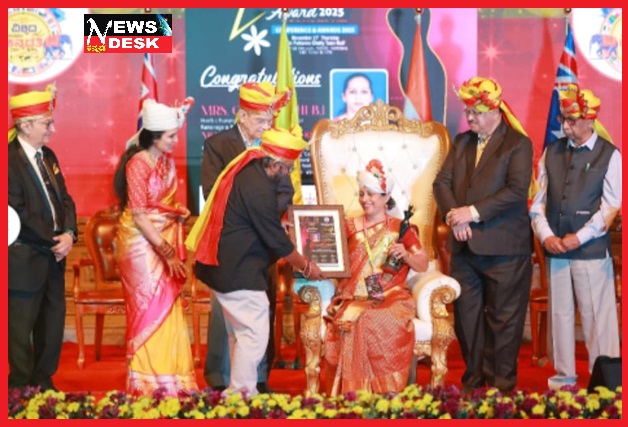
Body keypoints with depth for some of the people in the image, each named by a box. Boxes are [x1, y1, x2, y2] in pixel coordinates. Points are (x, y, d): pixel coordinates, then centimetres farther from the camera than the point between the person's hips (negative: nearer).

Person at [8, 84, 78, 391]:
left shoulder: (47, 156, 10)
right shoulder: (10, 161, -16)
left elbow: (64, 199, 11)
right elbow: (18, 215, -20)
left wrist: (69, 234, -7)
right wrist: (53, 243, -13)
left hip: (53, 256, 8)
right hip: (25, 260, -8)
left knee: (52, 325, 14)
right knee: (21, 329, 4)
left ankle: (43, 383, 27)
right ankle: (22, 389, 15)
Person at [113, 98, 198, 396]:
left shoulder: (167, 160, 7)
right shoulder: (138, 164, -15)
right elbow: (139, 216, -17)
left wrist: (179, 213, -4)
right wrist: (167, 252, -17)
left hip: (165, 239, 7)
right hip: (142, 241, -7)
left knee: (168, 305, 7)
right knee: (149, 305, -3)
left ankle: (168, 375, 13)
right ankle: (148, 380, 5)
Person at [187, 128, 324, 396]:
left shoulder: (245, 170, 8)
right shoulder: (259, 188, -22)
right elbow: (276, 239, -15)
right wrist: (305, 266, -1)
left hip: (219, 264, 11)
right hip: (237, 272, -11)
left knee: (240, 331, 17)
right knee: (255, 332, -5)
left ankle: (238, 392, 24)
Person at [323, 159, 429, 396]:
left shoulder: (402, 228, 12)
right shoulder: (350, 227, 16)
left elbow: (423, 265, 8)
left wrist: (406, 256, -10)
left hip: (391, 297, -1)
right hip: (353, 297, 1)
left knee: (381, 322, -34)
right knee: (350, 322, -32)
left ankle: (384, 393, -25)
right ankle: (353, 392, -24)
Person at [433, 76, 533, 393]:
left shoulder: (517, 144, -5)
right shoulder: (461, 142, 15)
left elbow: (516, 191, -16)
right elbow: (442, 182, 8)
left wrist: (473, 212, -18)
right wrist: (452, 215, -11)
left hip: (503, 248, -6)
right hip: (464, 246, 6)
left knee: (502, 319, 1)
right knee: (466, 316, 10)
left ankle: (502, 383, 10)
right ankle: (473, 379, 21)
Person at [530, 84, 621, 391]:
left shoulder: (609, 155, -2)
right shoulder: (551, 152, 9)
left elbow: (611, 207, -6)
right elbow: (539, 199, 9)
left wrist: (579, 238, -10)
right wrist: (545, 235, -5)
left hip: (591, 250, -4)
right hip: (555, 249, 4)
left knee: (597, 315, -2)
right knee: (559, 313, 9)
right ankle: (564, 375, 19)